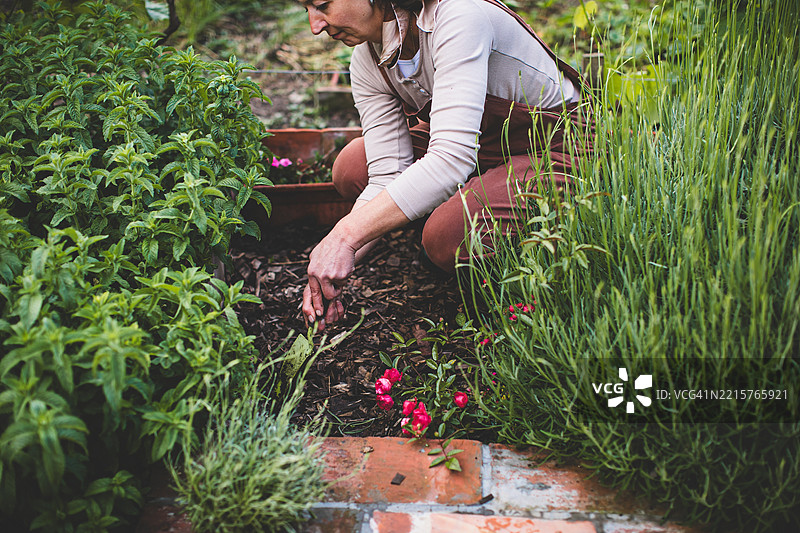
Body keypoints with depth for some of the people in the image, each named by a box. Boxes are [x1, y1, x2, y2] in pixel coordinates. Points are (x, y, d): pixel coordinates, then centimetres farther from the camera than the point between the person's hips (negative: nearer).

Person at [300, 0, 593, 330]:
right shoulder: (367, 62, -6)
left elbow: (452, 158, -39)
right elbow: (387, 177, -11)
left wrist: (347, 235, -39)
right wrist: (331, 265, -24)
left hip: (555, 151, -7)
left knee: (446, 236, -32)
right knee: (350, 170, -6)